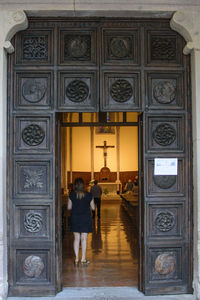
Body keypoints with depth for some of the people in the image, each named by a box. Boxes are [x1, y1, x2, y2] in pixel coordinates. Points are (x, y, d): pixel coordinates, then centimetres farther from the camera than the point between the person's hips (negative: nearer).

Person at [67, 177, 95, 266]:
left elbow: (69, 207, -2)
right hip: (86, 219, -1)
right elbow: (93, 207, -1)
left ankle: (76, 259, 11)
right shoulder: (89, 195, -7)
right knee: (84, 239, 5)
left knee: (76, 239, 9)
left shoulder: (71, 195, -6)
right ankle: (83, 259, 10)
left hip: (75, 219, 1)